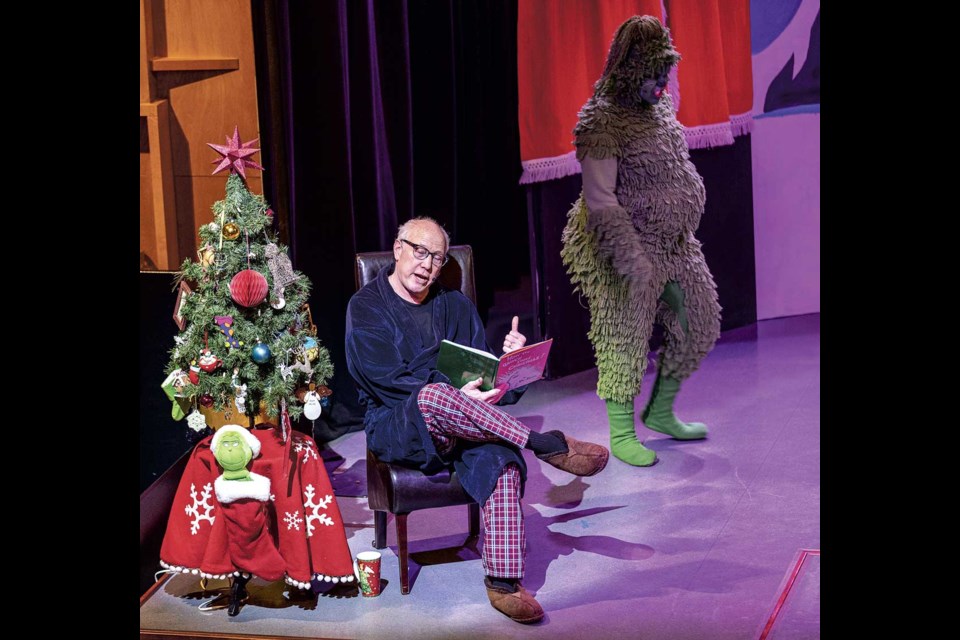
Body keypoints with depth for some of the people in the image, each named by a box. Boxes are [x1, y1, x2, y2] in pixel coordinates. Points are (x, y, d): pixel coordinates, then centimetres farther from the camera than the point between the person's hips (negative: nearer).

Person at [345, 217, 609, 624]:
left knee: (500, 457, -30)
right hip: (396, 428, -4)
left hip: (464, 425, 4)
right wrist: (455, 394, -23)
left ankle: (503, 582, -30)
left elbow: (483, 374, 14)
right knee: (434, 395, -39)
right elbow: (387, 380, -12)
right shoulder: (366, 308, 2)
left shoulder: (456, 307, 18)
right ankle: (546, 445, -31)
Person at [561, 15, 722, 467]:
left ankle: (660, 411, 30)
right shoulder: (604, 121, -19)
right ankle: (622, 434, 15)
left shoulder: (659, 107, 8)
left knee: (699, 323, 14)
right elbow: (599, 199, -23)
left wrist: (686, 228, 20)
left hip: (674, 244, 9)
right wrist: (633, 257, -27)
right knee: (625, 338, 0)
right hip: (627, 247, -9)